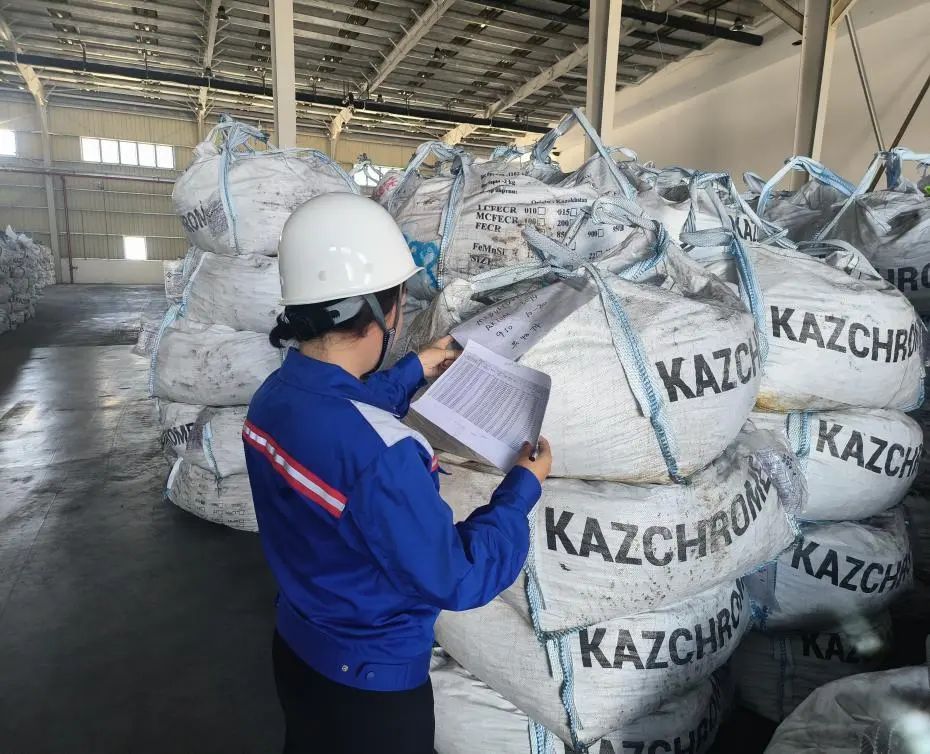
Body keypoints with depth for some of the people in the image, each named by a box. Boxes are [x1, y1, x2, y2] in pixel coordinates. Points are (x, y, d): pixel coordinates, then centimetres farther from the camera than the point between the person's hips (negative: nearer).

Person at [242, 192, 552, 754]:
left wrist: (416, 371, 16)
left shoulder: (276, 395, -11)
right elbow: (459, 579, -26)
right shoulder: (378, 456, -38)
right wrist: (525, 485, -14)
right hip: (370, 680, -7)